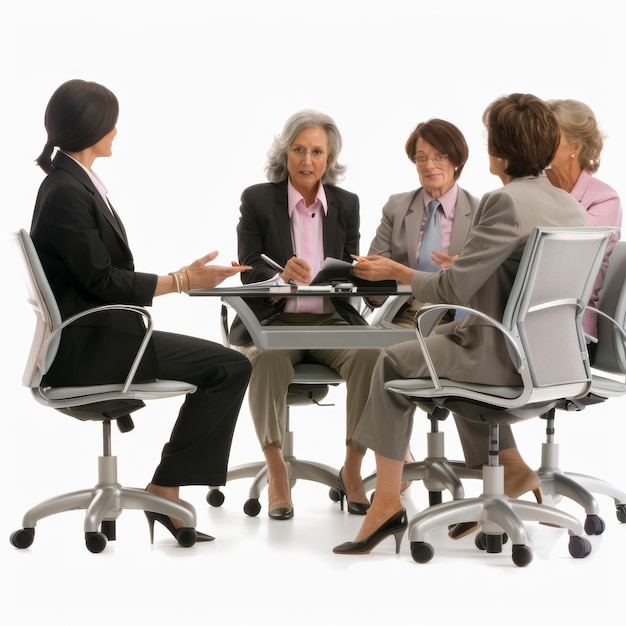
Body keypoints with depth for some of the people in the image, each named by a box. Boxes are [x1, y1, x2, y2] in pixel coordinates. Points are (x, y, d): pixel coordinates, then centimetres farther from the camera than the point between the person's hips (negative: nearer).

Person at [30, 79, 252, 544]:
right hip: (86, 347, -10)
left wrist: (182, 278, 8)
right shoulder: (67, 193, -18)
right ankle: (165, 492, -4)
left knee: (224, 365, 11)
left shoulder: (73, 184, 12)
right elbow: (101, 281, -19)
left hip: (92, 335, 10)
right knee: (231, 366, -11)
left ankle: (169, 490, 8)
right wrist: (182, 281, -12)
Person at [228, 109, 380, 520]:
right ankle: (276, 472, -23)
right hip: (273, 320, -2)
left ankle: (352, 470, -16)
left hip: (331, 320, 2)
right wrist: (282, 275, -27)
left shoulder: (346, 204, 11)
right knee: (268, 359, -37)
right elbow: (249, 273, -5)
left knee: (369, 354, -30)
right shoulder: (257, 199, 2)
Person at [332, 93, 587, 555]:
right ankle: (510, 468, 26)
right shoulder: (571, 205, 6)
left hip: (507, 356, -8)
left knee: (394, 363, 10)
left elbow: (454, 289, -18)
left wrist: (397, 272, -2)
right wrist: (462, 267, 25)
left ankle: (387, 500, 12)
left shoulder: (505, 202, -19)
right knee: (444, 340, 31)